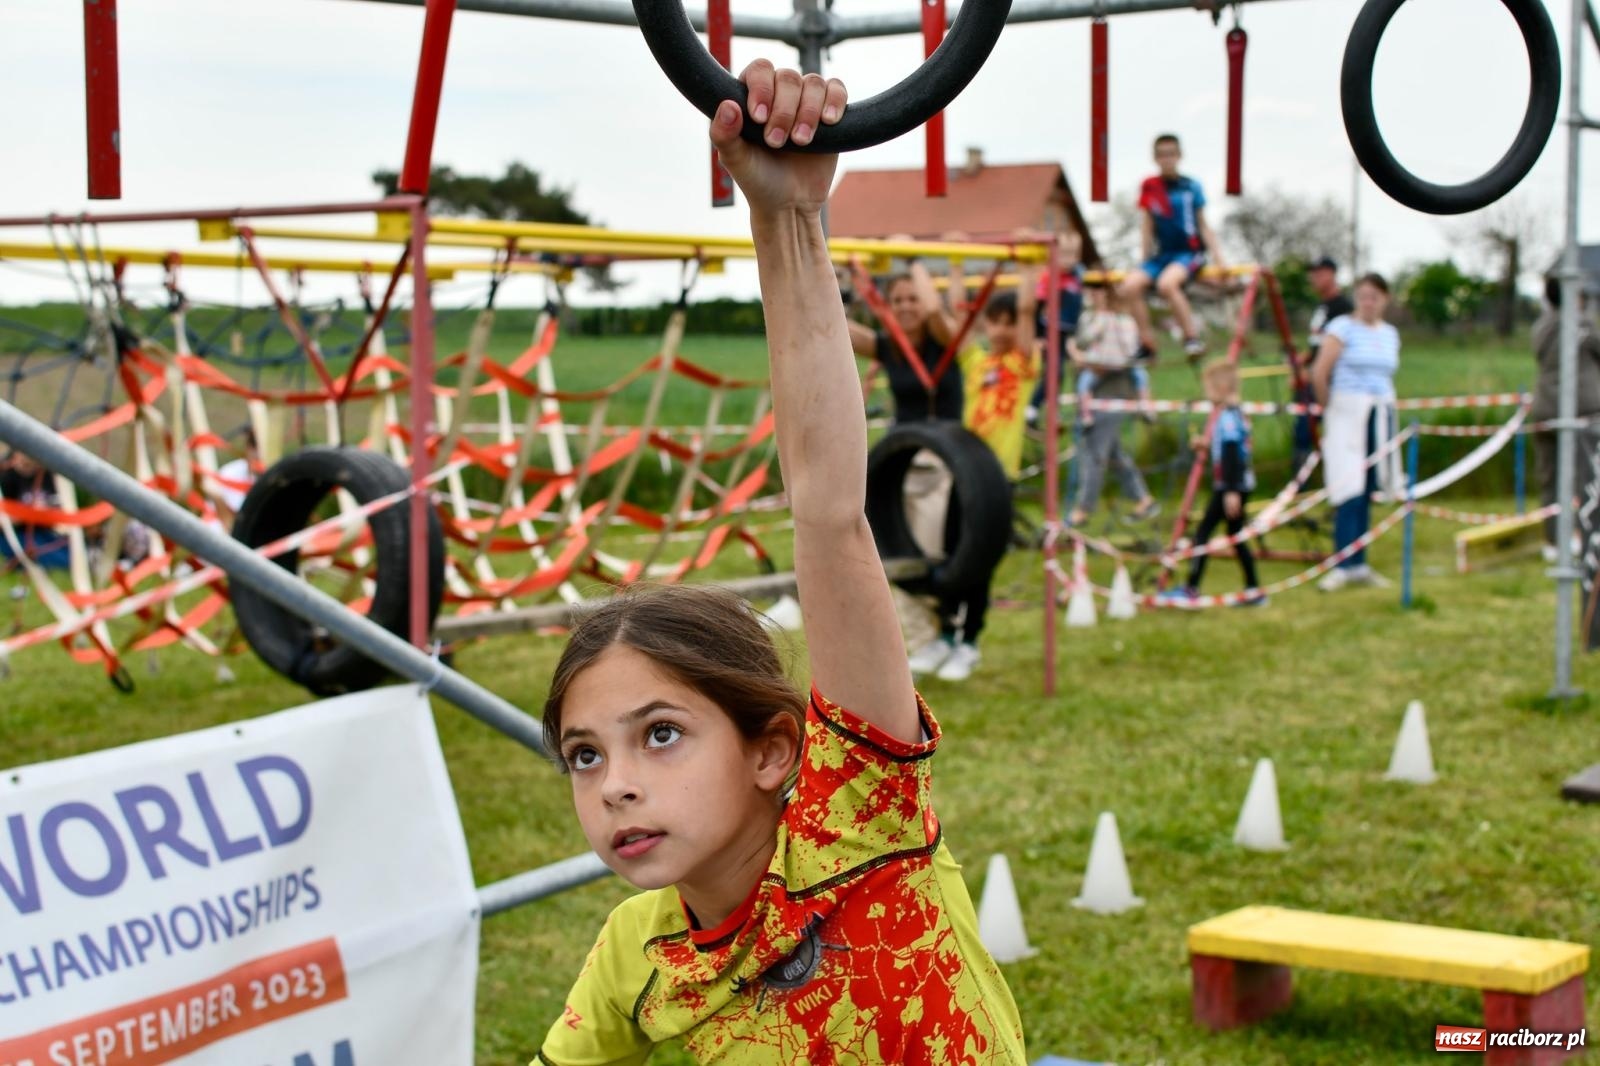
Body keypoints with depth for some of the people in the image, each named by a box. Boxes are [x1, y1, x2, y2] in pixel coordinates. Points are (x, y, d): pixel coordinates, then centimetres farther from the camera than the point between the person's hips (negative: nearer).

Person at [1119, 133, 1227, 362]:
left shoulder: (1191, 187, 2)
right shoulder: (1149, 187, 7)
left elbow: (1203, 225, 7)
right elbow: (1146, 227, 12)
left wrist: (1217, 257, -1)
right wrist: (1146, 261, 8)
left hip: (1189, 253, -4)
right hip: (1161, 255, 4)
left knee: (1167, 283, -34)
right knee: (1130, 285, -22)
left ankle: (1193, 337, -23)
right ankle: (1147, 342, -12)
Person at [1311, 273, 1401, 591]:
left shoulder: (1390, 334, 13)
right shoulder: (1343, 328, -6)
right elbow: (1319, 374, -10)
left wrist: (1384, 405, 12)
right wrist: (1329, 407, 0)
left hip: (1380, 417, 6)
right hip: (1348, 415, -5)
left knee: (1366, 491, 7)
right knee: (1350, 490, -12)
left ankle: (1358, 565, 13)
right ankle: (1344, 566, -10)